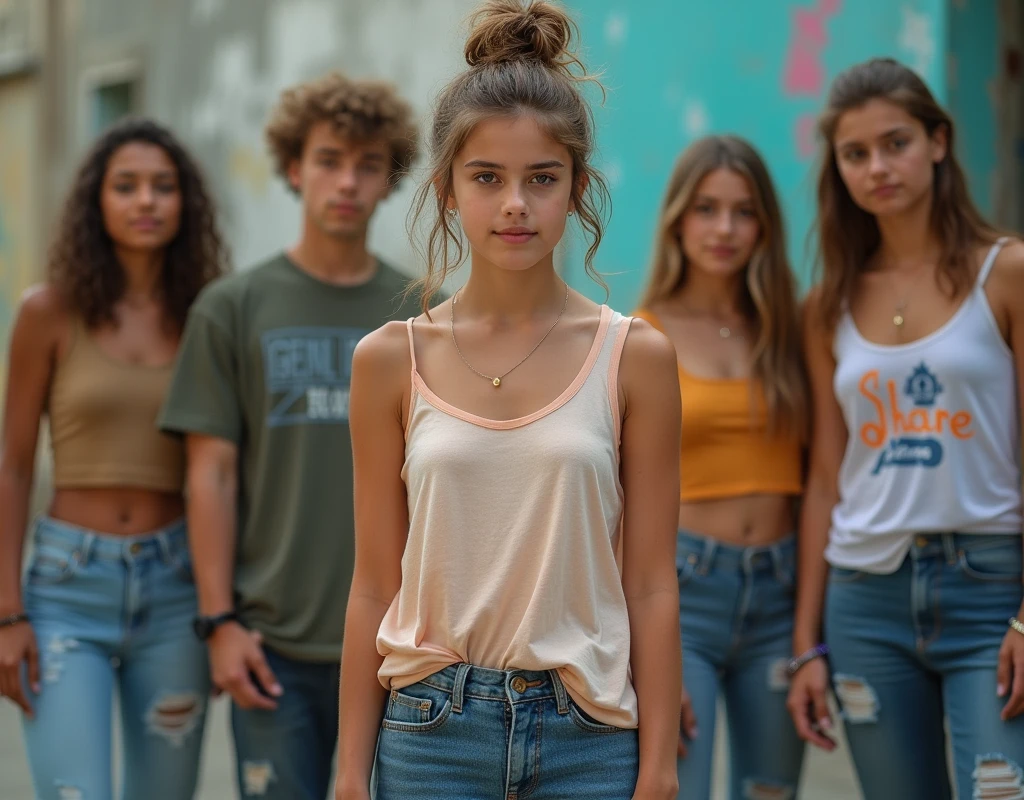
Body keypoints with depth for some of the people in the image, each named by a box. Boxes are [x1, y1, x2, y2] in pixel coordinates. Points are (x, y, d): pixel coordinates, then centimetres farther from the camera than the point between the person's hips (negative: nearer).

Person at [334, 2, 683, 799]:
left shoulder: (633, 357, -2)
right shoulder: (392, 359, 1)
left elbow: (651, 585, -1)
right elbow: (376, 584, 4)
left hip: (587, 733, 0)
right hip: (432, 729, 1)